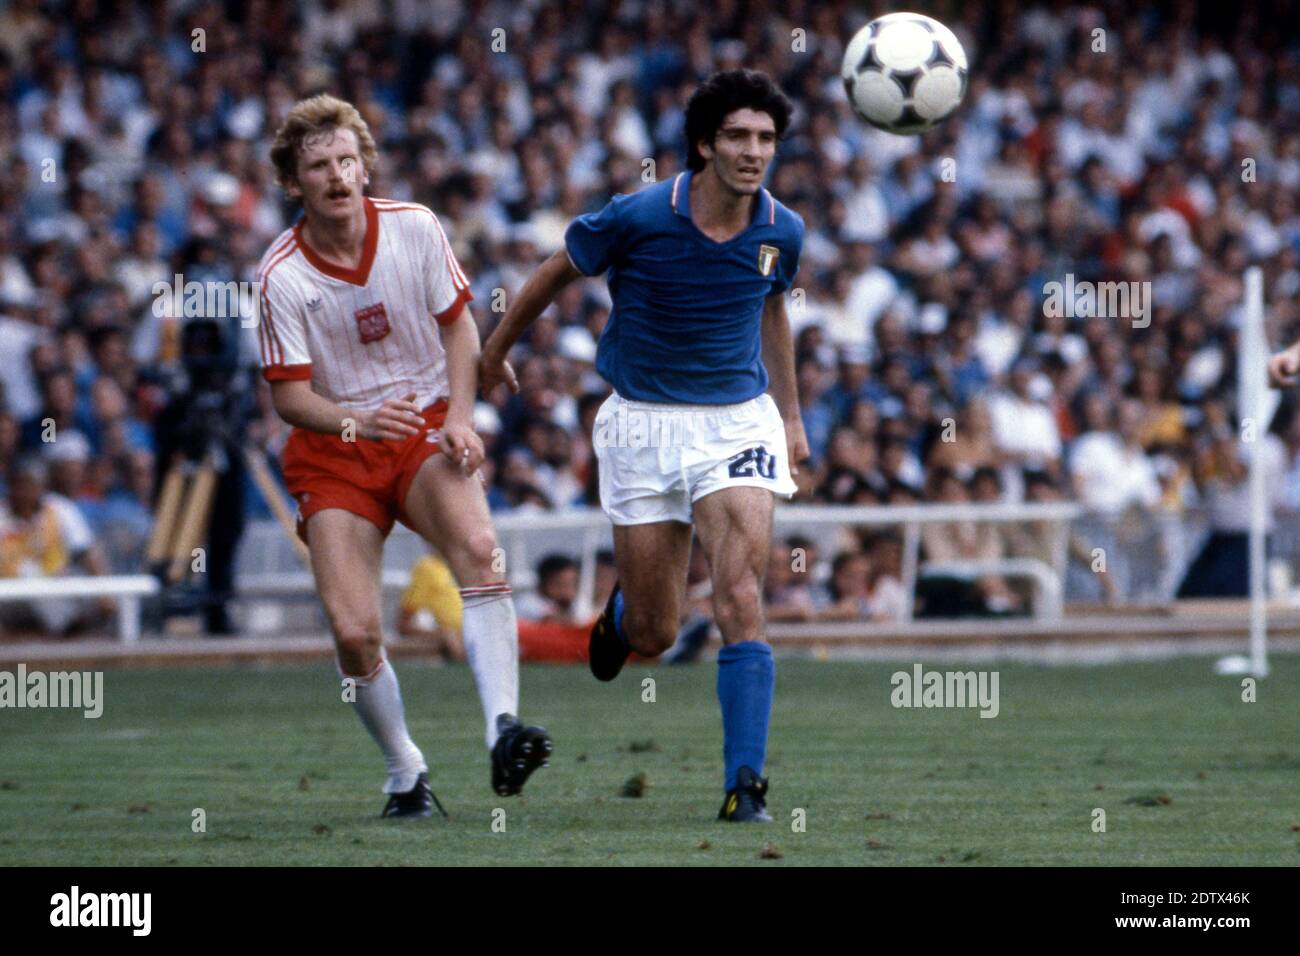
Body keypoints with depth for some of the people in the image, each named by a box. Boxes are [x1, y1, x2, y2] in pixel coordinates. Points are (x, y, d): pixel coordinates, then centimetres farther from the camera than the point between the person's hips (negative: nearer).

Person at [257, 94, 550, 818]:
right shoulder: (281, 276, -11)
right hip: (333, 453, 0)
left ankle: (503, 731, -37)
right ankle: (406, 774, 11)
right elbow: (290, 395, -8)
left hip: (426, 427, 0)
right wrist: (354, 422, -28)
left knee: (480, 548, -31)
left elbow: (458, 325, 7)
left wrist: (460, 418, -7)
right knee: (355, 631, -12)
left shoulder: (415, 228, -5)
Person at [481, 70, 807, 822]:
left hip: (738, 418, 1)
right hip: (645, 423, -1)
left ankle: (745, 785, -18)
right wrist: (497, 350, 17)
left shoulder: (782, 232, -4)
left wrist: (791, 414, 25)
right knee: (656, 636, 5)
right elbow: (557, 274, 4)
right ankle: (621, 613, 45)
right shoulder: (637, 218, -15)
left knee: (741, 602, -19)